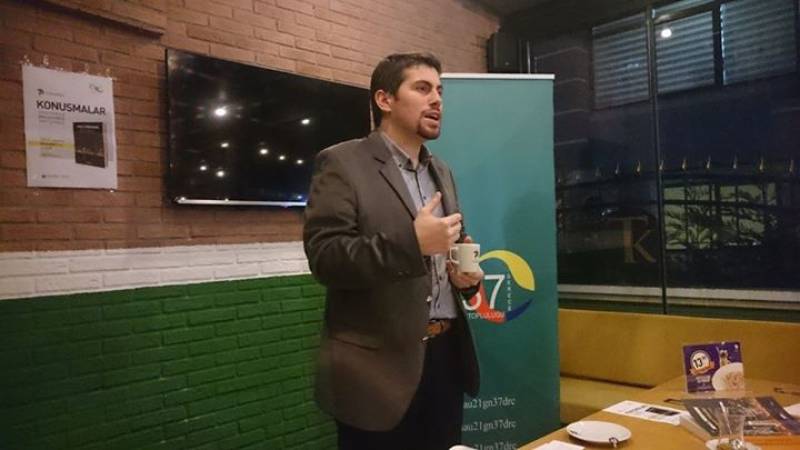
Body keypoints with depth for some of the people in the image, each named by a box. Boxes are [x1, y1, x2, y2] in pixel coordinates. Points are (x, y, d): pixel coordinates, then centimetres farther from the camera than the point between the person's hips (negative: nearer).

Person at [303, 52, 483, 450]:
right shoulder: (342, 163, -7)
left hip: (447, 355, 7)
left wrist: (465, 274, 1)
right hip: (380, 365, -6)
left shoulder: (440, 171, 15)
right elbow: (323, 256, -17)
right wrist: (411, 242, -26)